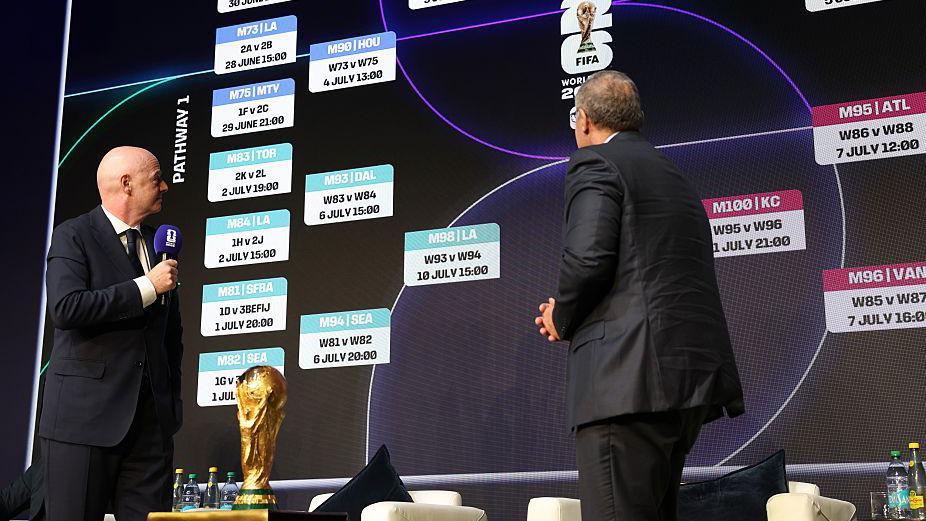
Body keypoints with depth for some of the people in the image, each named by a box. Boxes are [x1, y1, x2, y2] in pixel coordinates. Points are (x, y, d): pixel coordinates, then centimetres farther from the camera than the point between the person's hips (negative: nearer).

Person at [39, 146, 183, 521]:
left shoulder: (158, 244, 16)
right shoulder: (73, 236, -2)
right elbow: (65, 308, -19)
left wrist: (173, 399, 17)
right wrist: (146, 287, -15)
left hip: (152, 417, 5)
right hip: (85, 416, -5)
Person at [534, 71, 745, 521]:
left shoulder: (594, 163, -1)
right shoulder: (674, 175, 25)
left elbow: (587, 257, -17)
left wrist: (561, 318, 2)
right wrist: (571, 314, 22)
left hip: (630, 376, -9)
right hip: (692, 376, 9)